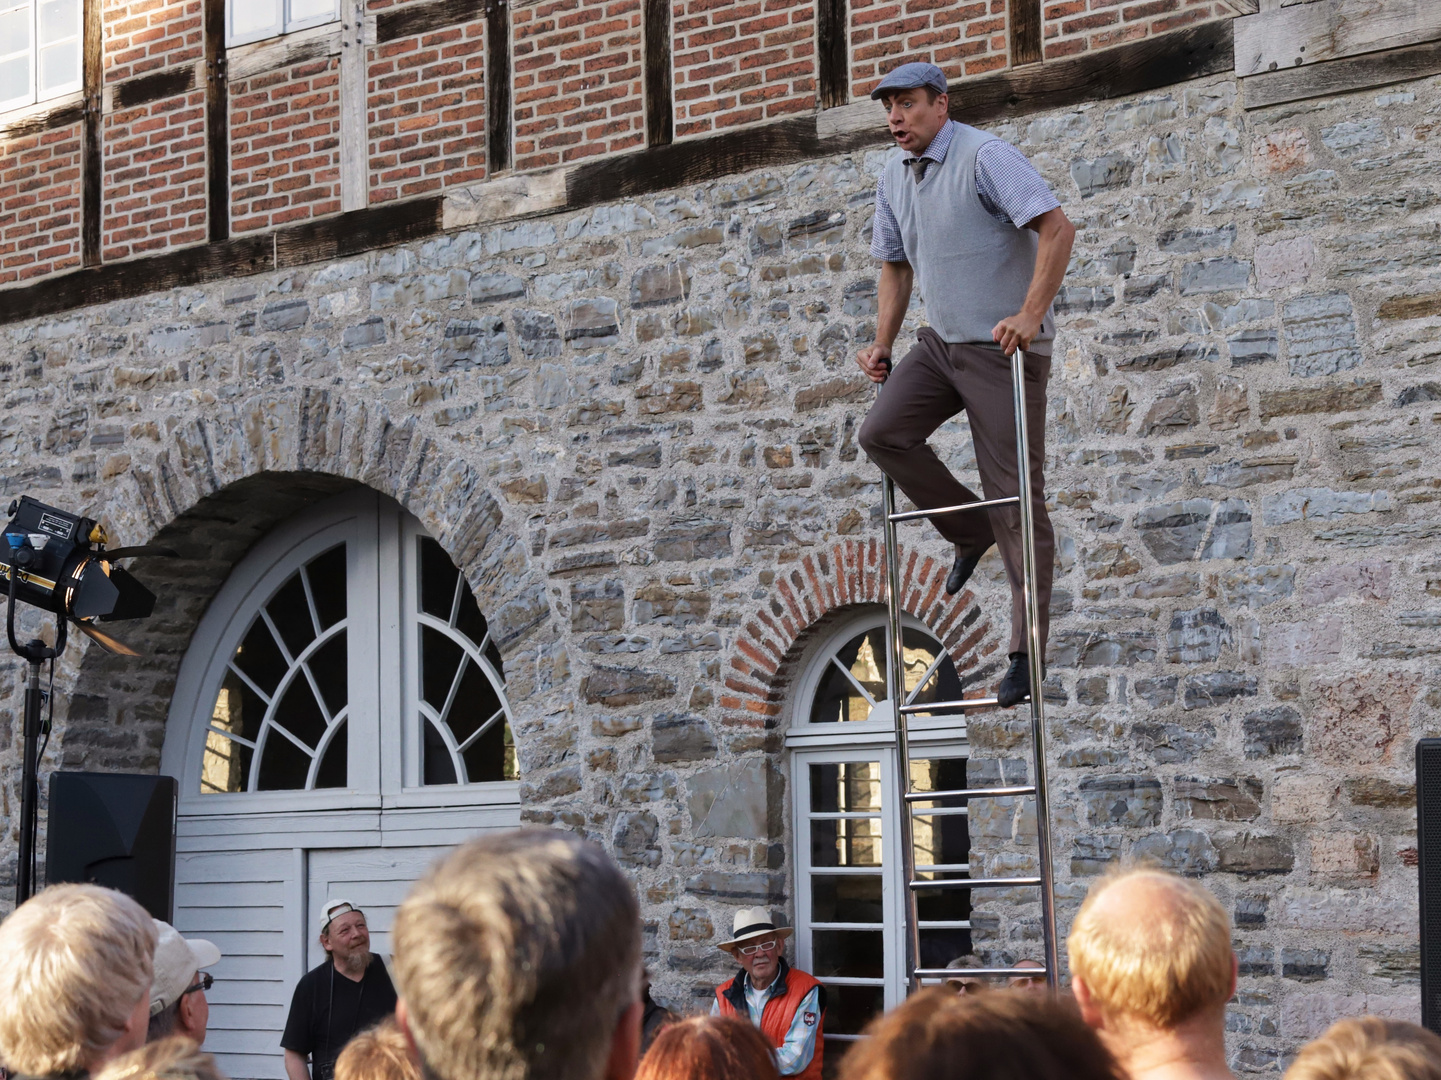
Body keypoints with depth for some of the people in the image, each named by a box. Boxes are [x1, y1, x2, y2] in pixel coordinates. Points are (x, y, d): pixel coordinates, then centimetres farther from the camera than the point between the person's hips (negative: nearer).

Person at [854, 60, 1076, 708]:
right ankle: (970, 531, 8)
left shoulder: (984, 158, -16)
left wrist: (1030, 315, -32)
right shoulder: (894, 178, 9)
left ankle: (1027, 650, -1)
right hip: (942, 341, 7)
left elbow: (1057, 228, -24)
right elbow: (895, 264, 21)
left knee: (1016, 496, -6)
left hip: (1004, 347, -7)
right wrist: (883, 345, 10)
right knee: (881, 433, -14)